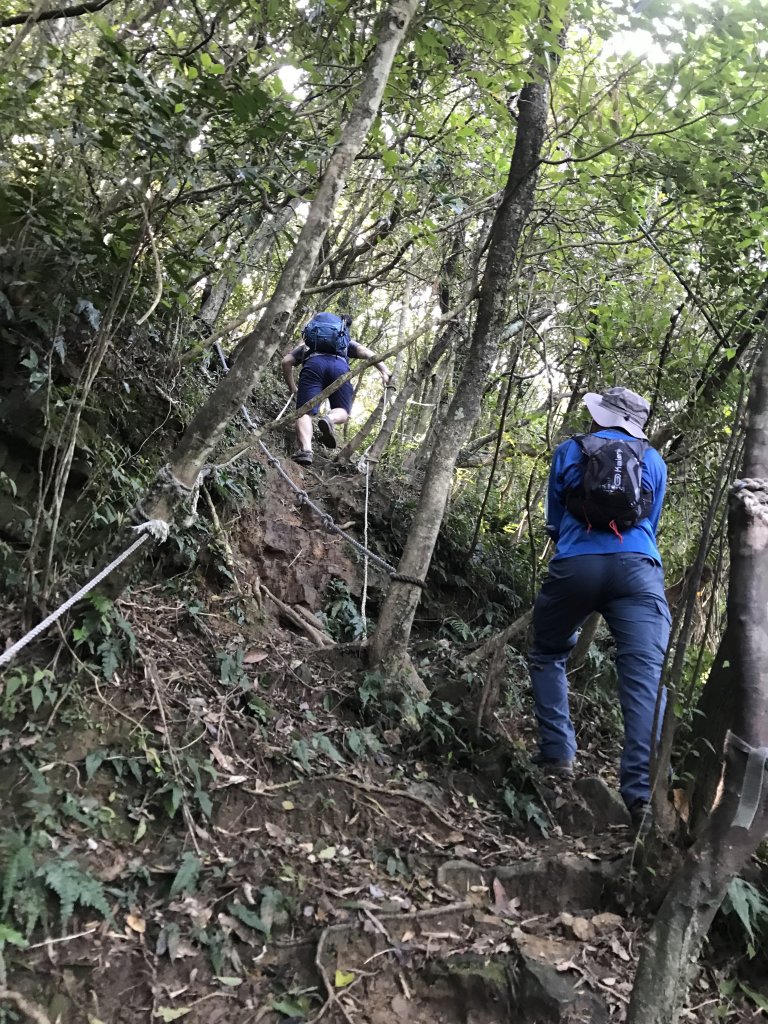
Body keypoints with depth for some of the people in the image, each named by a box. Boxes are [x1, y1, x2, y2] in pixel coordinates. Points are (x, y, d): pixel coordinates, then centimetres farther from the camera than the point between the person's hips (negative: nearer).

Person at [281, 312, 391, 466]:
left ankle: (305, 449, -35)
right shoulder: (346, 343, 40)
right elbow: (366, 352, 21)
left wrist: (293, 388, 30)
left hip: (313, 363, 0)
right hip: (339, 365, 0)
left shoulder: (306, 345, 40)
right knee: (343, 411, 12)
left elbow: (286, 361, 24)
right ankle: (329, 420, -25)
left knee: (305, 412, -7)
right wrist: (384, 371, 9)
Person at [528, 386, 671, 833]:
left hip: (575, 566, 0)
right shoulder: (653, 461, 19)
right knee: (645, 675, -7)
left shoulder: (569, 451, 16)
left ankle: (558, 753, 17)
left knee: (548, 654, 22)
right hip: (638, 569, 1)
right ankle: (643, 793, -17)